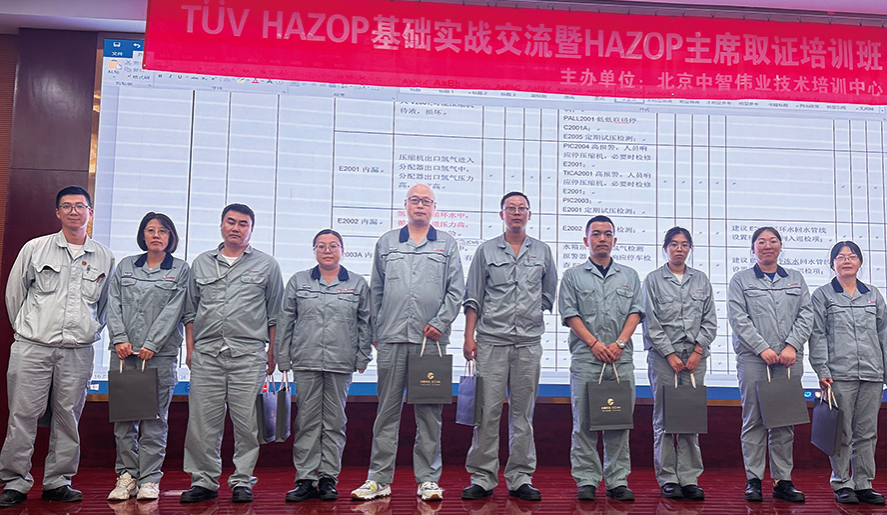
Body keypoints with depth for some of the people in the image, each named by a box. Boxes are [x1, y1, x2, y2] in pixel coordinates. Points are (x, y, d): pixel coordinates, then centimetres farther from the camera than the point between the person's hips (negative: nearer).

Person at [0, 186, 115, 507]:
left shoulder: (104, 258, 8)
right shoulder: (35, 249, 5)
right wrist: (26, 329, 13)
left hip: (78, 352, 1)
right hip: (32, 348, -1)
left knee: (67, 418, 6)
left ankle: (57, 482, 17)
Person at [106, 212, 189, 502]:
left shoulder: (180, 270, 5)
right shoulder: (125, 266, 15)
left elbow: (172, 311, -4)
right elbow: (114, 305, 8)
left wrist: (151, 345, -12)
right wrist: (119, 339, -6)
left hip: (160, 353, -3)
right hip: (124, 351, 3)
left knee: (154, 418, -1)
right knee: (123, 417, 4)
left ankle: (149, 479, 7)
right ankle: (126, 475, 14)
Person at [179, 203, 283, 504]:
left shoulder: (266, 265, 9)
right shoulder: (201, 263, 15)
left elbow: (275, 314, 9)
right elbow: (190, 310, 18)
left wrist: (272, 353, 4)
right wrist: (190, 348, 10)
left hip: (249, 354, -2)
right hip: (206, 354, 2)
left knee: (247, 422, -1)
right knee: (202, 421, 3)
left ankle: (242, 481, 11)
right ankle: (204, 480, 15)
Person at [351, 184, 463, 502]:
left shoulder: (447, 244, 11)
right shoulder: (386, 243, 14)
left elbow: (456, 290, 6)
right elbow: (376, 291, 14)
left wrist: (440, 323, -7)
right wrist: (375, 331, 8)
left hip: (431, 339, -1)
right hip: (392, 337, 1)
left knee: (429, 411, 3)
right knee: (387, 410, 4)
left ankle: (428, 479, 12)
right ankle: (379, 479, 12)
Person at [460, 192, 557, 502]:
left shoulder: (542, 252, 12)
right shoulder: (486, 251, 7)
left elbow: (549, 293, 20)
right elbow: (473, 298, 5)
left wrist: (531, 315, 9)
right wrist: (469, 336, -1)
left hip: (529, 342, 2)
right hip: (491, 340, -2)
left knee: (523, 413, 6)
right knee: (487, 410, -3)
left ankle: (520, 478, 14)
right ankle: (482, 478, 6)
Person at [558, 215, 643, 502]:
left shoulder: (629, 276, 16)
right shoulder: (573, 276, 9)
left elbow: (636, 311, 8)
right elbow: (570, 314, 0)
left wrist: (619, 343, -7)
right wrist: (595, 343, -10)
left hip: (622, 358, 2)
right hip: (585, 358, -2)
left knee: (620, 421, 4)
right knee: (584, 422, -1)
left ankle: (618, 481, 12)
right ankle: (586, 480, 7)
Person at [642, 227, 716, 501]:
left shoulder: (701, 280, 13)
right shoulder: (653, 280, 4)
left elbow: (710, 321, 10)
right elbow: (651, 323, -2)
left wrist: (698, 351, -2)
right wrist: (670, 354, -8)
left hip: (695, 355, 3)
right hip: (663, 355, -3)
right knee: (664, 418, -1)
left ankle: (689, 478, 8)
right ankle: (667, 479, 7)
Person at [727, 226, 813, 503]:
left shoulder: (796, 279, 16)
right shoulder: (741, 280, 6)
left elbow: (806, 315, 7)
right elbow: (738, 318, -4)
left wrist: (791, 346, -8)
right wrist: (763, 348, -12)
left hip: (789, 358, 3)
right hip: (753, 358, -3)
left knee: (785, 421, 6)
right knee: (754, 420, -1)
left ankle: (783, 480, 13)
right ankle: (753, 480, 5)